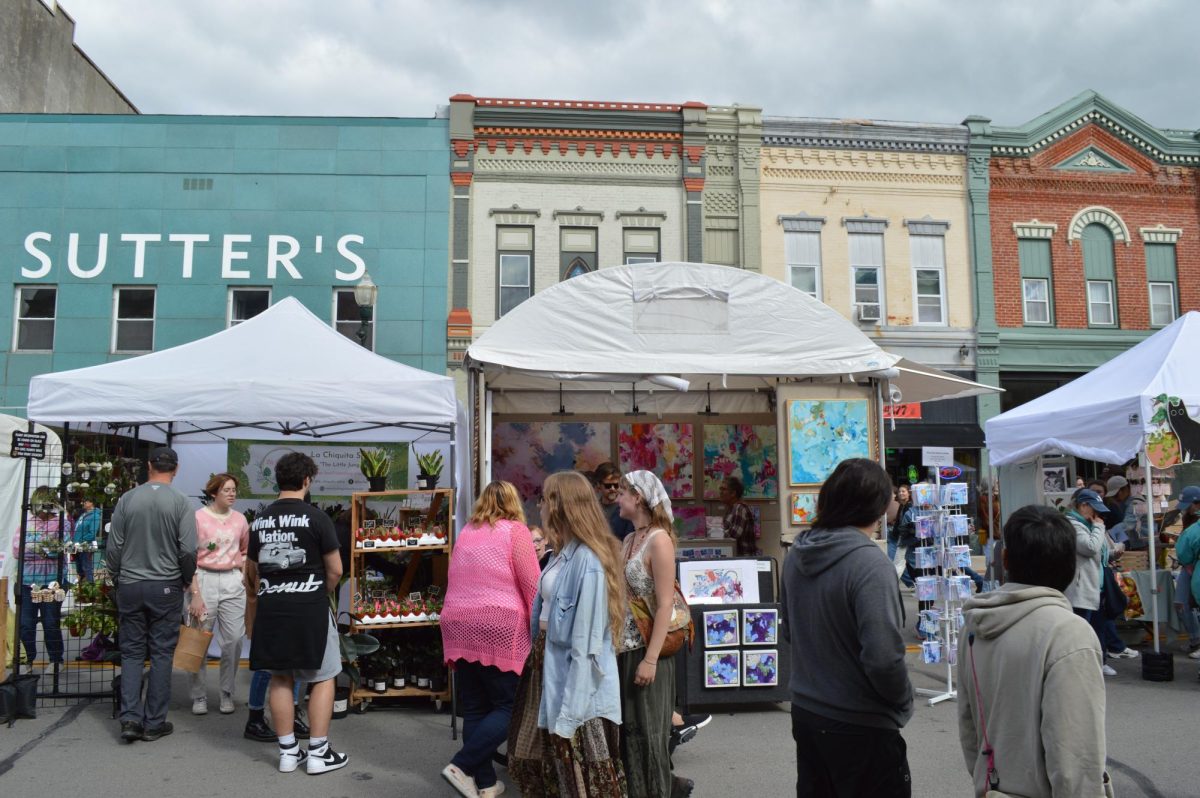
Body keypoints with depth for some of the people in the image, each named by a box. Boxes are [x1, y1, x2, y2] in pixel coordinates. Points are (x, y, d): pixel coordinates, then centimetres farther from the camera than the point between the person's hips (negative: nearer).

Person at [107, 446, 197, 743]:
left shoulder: (126, 500, -1)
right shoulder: (181, 503, -8)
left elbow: (113, 547, 2)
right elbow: (188, 550, -10)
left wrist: (116, 578, 17)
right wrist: (186, 579, 8)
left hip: (129, 586, 2)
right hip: (166, 587, -2)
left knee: (132, 653, 11)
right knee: (161, 654, 6)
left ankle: (130, 718, 5)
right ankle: (154, 722, 10)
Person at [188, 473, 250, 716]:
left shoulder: (240, 519, 7)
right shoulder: (198, 517, -5)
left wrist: (244, 576, 8)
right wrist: (195, 594, -11)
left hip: (233, 582, 3)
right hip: (204, 579, -3)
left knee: (234, 640, 0)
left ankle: (227, 693, 15)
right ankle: (199, 696, 17)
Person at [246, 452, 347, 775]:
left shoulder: (259, 521, 5)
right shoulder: (316, 517, -11)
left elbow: (252, 572, 14)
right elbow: (335, 570, -8)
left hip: (271, 608, 5)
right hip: (309, 608, -5)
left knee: (280, 678, 14)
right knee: (323, 677, 7)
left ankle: (288, 751, 19)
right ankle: (318, 753, 8)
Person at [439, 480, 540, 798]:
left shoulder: (465, 533, 15)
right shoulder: (515, 530, -3)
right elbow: (532, 587, -7)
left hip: (459, 627, 6)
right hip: (499, 628, -6)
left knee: (474, 709, 11)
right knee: (508, 707, 3)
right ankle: (461, 766, -6)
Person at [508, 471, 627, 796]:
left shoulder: (587, 561, -22)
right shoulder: (567, 554, 8)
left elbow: (585, 641, -24)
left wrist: (570, 710, -22)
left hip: (574, 675, -9)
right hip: (550, 662, 9)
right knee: (550, 766, 20)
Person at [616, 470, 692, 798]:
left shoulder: (658, 540, -13)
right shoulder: (629, 541, 9)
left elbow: (665, 605, -17)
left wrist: (650, 659, -20)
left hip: (645, 650, -7)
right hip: (623, 649, 7)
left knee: (645, 731, 4)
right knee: (626, 729, 14)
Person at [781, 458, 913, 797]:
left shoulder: (796, 554, 0)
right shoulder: (869, 562, -24)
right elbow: (883, 657, -27)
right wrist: (903, 700, -9)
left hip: (805, 713, 7)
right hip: (860, 725, -7)